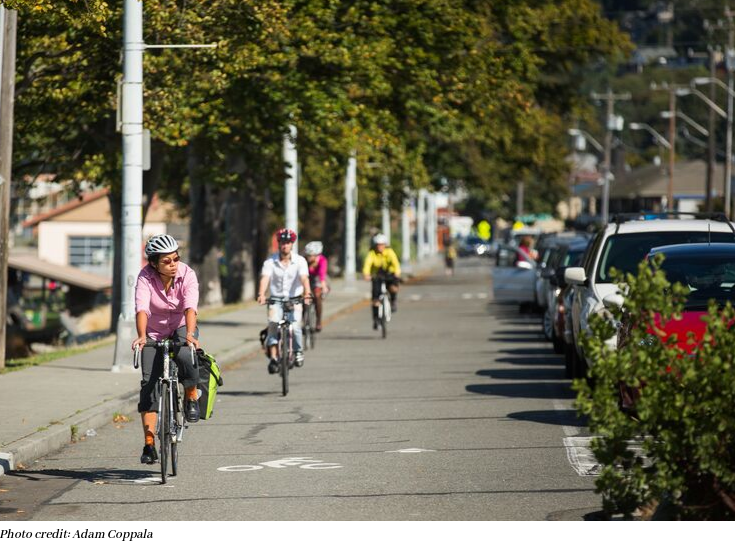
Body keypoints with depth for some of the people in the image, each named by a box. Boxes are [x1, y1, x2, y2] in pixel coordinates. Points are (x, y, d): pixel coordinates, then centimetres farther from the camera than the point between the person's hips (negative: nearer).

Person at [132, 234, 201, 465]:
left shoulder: (187, 274, -21)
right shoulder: (146, 277, -20)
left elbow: (190, 307, -34)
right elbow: (141, 308, -34)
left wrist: (190, 334, -51)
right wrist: (141, 336, -51)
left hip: (181, 327, 0)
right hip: (154, 333, 1)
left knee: (185, 356, -35)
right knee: (149, 383, -11)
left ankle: (192, 397, -5)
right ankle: (149, 444, -8)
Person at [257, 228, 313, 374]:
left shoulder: (299, 261, -7)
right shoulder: (270, 261, -7)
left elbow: (304, 278, -21)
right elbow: (265, 278, -20)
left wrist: (307, 293, -40)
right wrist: (261, 295, -39)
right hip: (276, 299, 0)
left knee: (295, 326, -18)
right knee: (273, 324, -23)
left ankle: (298, 351, 11)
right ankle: (273, 358, -18)